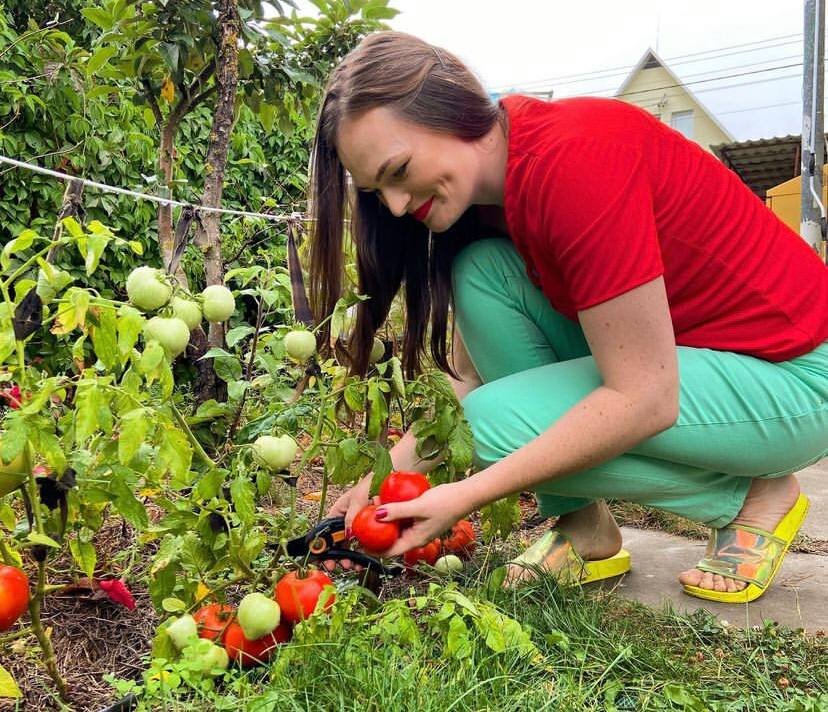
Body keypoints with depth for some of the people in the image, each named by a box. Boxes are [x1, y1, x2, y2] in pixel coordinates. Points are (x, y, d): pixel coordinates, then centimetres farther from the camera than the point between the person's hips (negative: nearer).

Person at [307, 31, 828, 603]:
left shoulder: (573, 160, -28)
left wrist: (467, 495, -25)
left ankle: (754, 495, 0)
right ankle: (586, 531, -2)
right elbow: (471, 376, 3)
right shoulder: (480, 193, -1)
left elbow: (643, 398, -28)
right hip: (673, 356, 8)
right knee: (482, 273, -11)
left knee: (501, 423, -22)